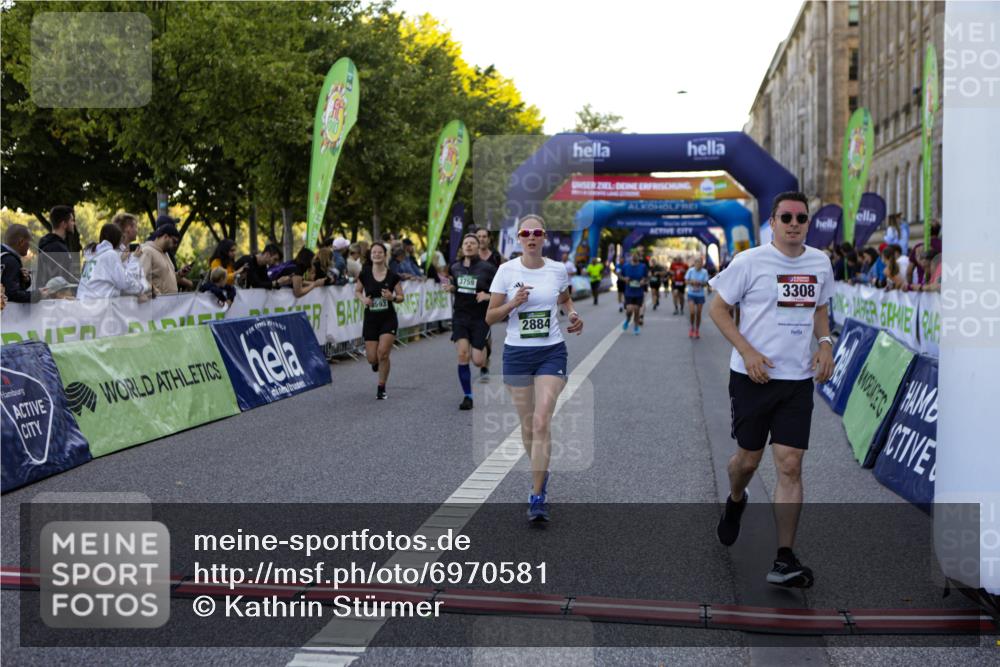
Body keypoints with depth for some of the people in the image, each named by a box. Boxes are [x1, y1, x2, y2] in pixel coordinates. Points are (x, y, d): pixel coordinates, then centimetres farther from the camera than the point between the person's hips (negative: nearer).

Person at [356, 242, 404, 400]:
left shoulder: (393, 276, -4)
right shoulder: (365, 274, -3)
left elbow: (401, 297, 3)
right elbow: (357, 291, 11)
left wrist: (392, 297, -18)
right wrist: (363, 299, -9)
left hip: (388, 318, -1)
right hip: (370, 318, 1)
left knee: (383, 353, -14)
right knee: (372, 358, 0)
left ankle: (381, 389, 5)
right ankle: (376, 362, 42)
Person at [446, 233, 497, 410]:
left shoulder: (487, 268, -8)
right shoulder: (455, 268, 5)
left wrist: (487, 296, -20)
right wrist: (450, 288, 0)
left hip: (480, 317, -3)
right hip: (460, 316, 3)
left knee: (477, 361, -4)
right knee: (462, 354, -12)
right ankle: (467, 396, 0)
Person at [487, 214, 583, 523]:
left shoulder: (557, 270, 1)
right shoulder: (507, 270, -3)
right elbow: (490, 317, -2)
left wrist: (574, 315, 3)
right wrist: (513, 303, -19)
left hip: (552, 351, 0)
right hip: (516, 353, 1)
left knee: (542, 423, -13)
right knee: (527, 424, 9)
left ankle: (538, 496, -9)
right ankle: (540, 473, 37)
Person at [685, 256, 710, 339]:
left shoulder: (704, 272, -5)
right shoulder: (691, 270, -5)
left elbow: (705, 283, -4)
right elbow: (686, 281, -2)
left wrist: (699, 283, -24)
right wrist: (692, 282, -21)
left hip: (700, 295, 1)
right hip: (691, 294, -1)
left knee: (698, 313, 5)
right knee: (692, 312, -15)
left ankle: (697, 330, 21)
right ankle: (692, 328, 8)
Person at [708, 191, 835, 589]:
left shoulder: (820, 263, 8)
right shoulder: (750, 262, -7)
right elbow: (716, 308, -3)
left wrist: (824, 342, 2)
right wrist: (747, 352, -14)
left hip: (798, 379, 3)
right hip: (753, 376, -3)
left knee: (790, 467, -4)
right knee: (749, 458, 9)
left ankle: (784, 560, 0)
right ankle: (735, 501, 45)